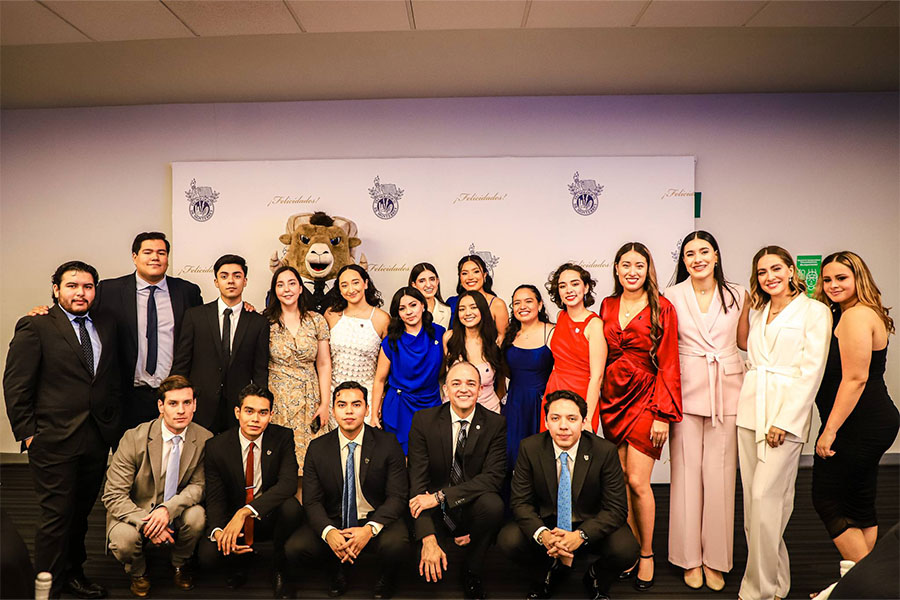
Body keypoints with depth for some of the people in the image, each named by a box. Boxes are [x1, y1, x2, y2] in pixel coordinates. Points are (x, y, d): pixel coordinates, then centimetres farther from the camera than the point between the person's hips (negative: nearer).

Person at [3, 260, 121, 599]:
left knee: (81, 512, 17)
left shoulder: (106, 326, 10)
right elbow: (16, 385, -6)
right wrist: (27, 434, -8)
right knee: (56, 516, 3)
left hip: (98, 439, 5)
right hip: (54, 440, -5)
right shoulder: (35, 327, -5)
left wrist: (112, 424, 8)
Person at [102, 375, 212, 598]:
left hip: (175, 512, 1)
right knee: (124, 540, -32)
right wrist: (145, 523, -30)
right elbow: (113, 496, -16)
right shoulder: (134, 438, -18)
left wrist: (168, 509, -26)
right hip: (135, 512, -1)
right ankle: (138, 572, 8)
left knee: (197, 516, -30)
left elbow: (198, 485, -5)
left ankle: (179, 564, 6)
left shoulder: (204, 439, -12)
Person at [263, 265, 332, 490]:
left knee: (308, 461, 0)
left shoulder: (316, 320, 3)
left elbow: (324, 364, 3)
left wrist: (324, 405, 0)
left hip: (310, 400, 1)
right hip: (277, 401, -1)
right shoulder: (266, 322, 0)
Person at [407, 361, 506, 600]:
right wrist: (428, 539, -23)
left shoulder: (496, 424, -6)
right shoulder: (424, 420, -7)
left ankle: (471, 572, -4)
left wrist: (440, 496, -25)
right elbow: (417, 480, -12)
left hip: (473, 508, 1)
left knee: (493, 504, -32)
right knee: (426, 568, -25)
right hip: (437, 516, 0)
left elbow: (494, 476, -15)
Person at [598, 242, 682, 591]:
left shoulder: (662, 308, -4)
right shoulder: (607, 306, 9)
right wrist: (601, 401, 6)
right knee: (622, 480, 8)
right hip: (613, 398, 4)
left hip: (645, 398, -4)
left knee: (637, 481, -6)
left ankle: (647, 556, 14)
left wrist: (663, 414, -11)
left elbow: (669, 364, -6)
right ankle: (633, 551, 22)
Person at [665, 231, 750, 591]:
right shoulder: (672, 297, 1)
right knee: (687, 472, 3)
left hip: (726, 392, 1)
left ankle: (716, 560, 19)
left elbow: (745, 342, 17)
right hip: (685, 392, -1)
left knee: (720, 474, 4)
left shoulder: (738, 296, 5)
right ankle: (690, 558, 18)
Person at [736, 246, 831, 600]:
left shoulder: (815, 311, -2)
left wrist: (784, 421, -14)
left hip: (787, 412, -6)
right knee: (752, 497, 8)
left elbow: (812, 371, -9)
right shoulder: (757, 312, 17)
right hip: (750, 411, 6)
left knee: (765, 497, -9)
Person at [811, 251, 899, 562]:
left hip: (859, 427, -10)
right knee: (860, 504, 15)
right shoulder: (865, 313, 15)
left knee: (827, 499, -1)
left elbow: (855, 378, -22)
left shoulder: (856, 316, -17)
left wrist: (830, 429, -20)